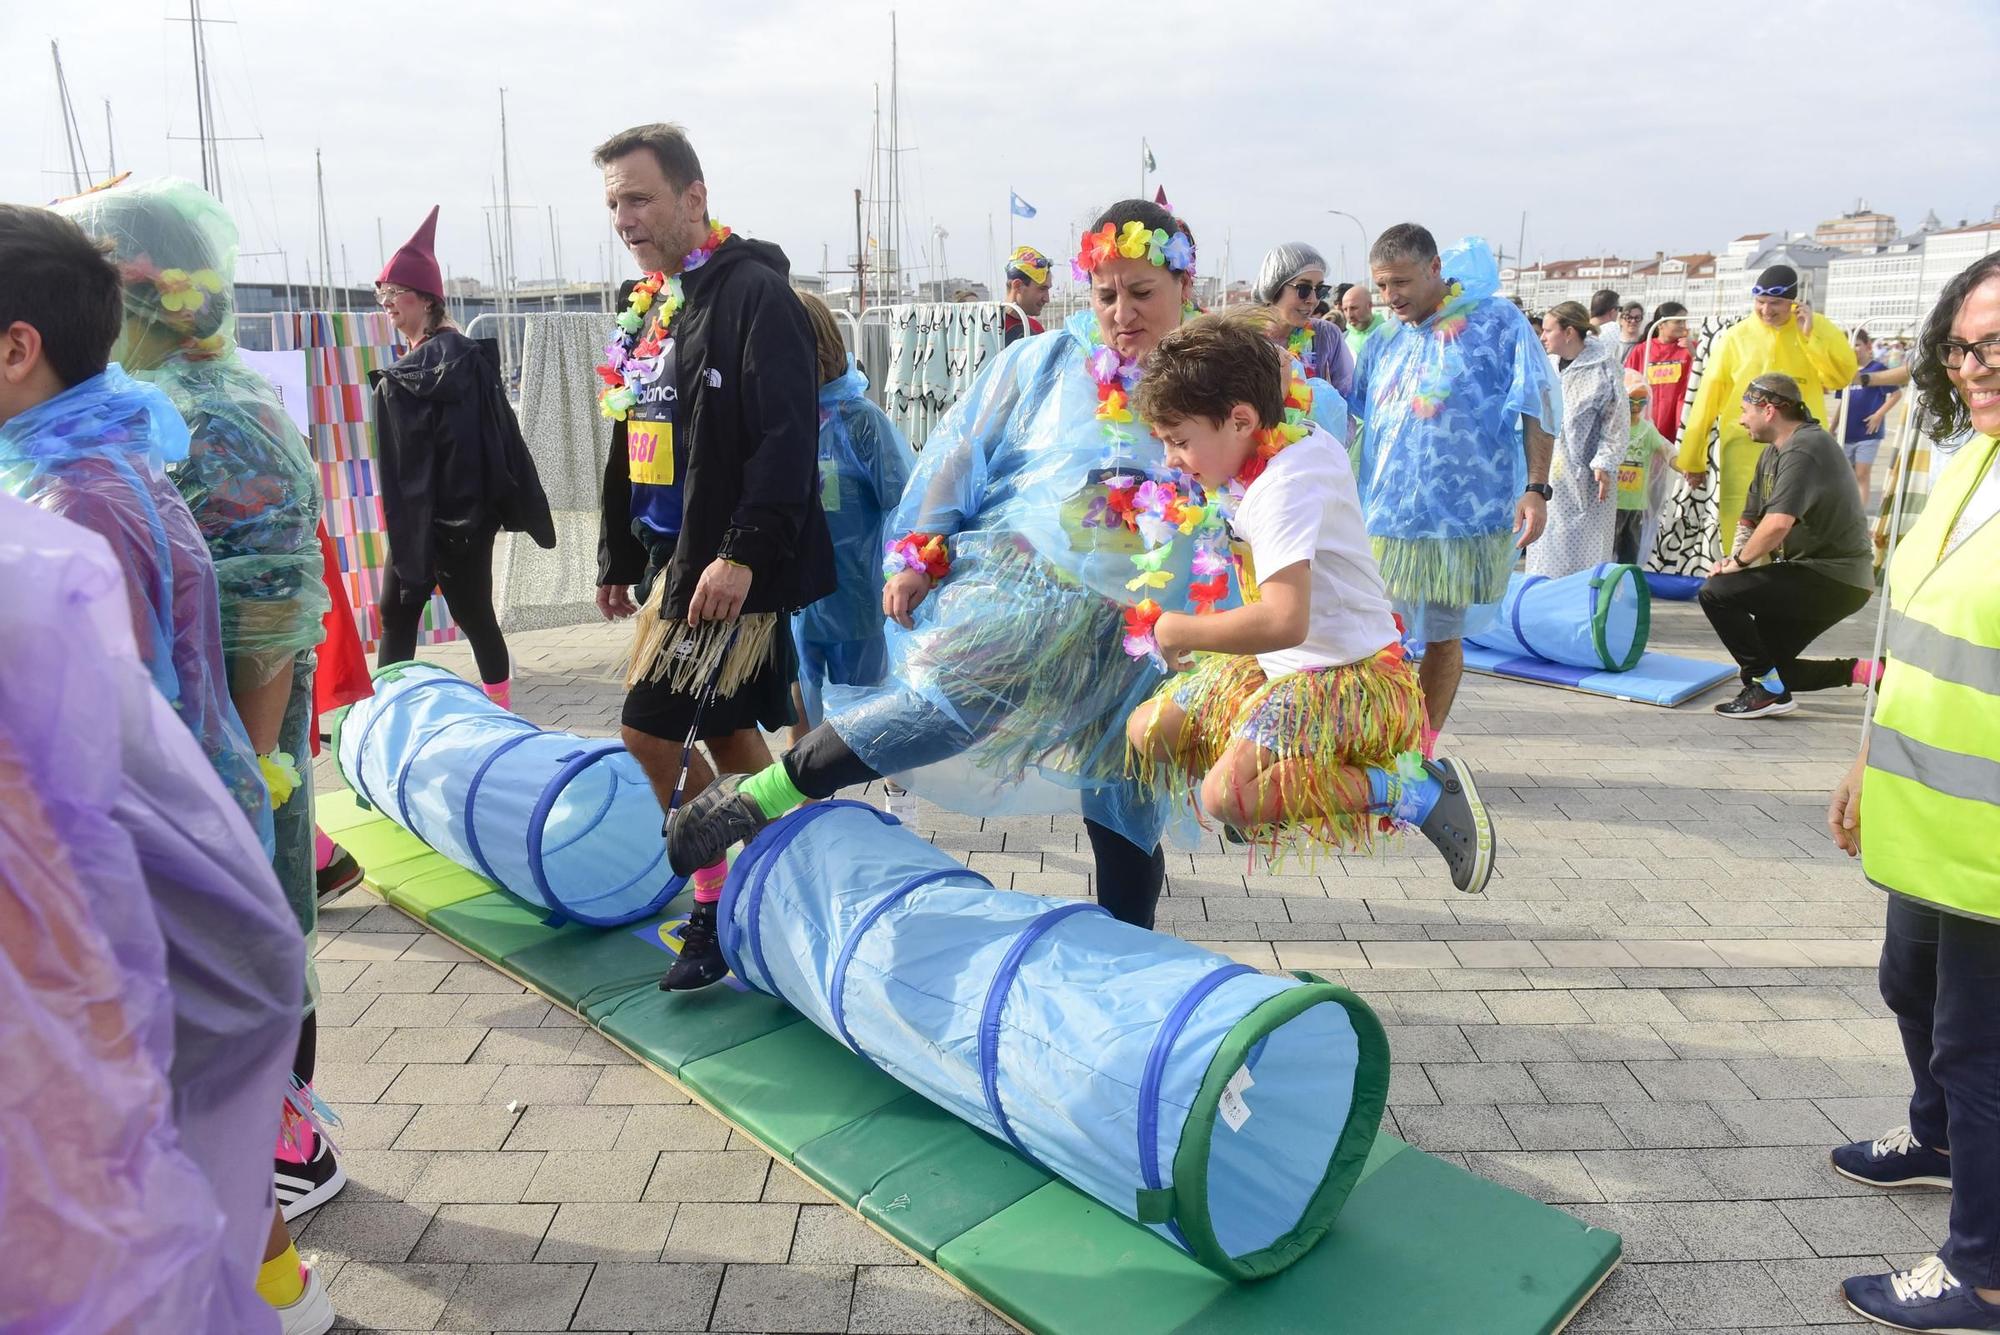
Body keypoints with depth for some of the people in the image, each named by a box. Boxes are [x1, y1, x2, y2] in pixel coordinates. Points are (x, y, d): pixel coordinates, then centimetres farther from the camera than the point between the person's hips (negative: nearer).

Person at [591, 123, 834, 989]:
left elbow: (787, 440, -21)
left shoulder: (754, 293, -12)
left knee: (652, 731, -8)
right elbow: (631, 446, 22)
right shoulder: (648, 308, 16)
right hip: (674, 559, 9)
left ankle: (721, 905, 7)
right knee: (727, 736, 14)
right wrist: (618, 557, 23)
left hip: (734, 570, -9)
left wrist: (743, 553, -26)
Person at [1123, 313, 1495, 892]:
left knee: (1226, 793, -32)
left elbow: (1284, 621, -38)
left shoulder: (1284, 486, -26)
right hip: (1282, 666, 10)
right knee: (1145, 732, 9)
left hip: (1355, 676, -10)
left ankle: (1423, 791, -16)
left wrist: (1181, 630, -23)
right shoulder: (1284, 429, 1)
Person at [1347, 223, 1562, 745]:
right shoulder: (1385, 341, 10)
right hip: (1385, 516, 3)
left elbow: (1539, 408, -3)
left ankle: (1421, 751, 21)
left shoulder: (1497, 321, -3)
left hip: (1465, 515, -3)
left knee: (1443, 635, 8)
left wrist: (1535, 488, -11)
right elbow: (1350, 416, 20)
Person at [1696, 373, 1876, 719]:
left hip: (1834, 578, -10)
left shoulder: (1804, 449, -20)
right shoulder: (1774, 452, 13)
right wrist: (1733, 557, -4)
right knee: (1772, 664, 12)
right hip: (1815, 574, 10)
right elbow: (1750, 519, 14)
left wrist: (1739, 562, -18)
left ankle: (1768, 690, -9)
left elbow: (1777, 524, -32)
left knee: (1716, 593, -18)